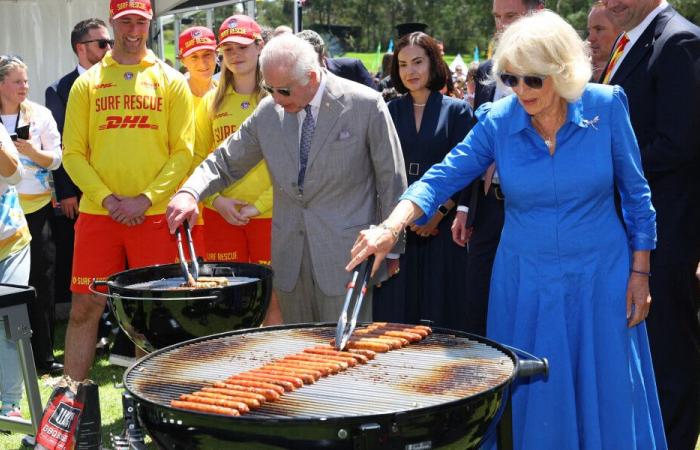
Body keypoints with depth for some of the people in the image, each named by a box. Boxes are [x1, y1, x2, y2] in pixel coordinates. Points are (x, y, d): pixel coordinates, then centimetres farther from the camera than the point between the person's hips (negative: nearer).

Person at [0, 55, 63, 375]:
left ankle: (43, 356, 10)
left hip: (36, 209, 0)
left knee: (41, 283, 1)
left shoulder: (40, 115, 5)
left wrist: (33, 151, -15)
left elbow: (56, 159, 1)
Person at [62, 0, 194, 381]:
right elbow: (73, 153, 5)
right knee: (84, 307, 1)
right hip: (97, 213, 1)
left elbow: (183, 152, 1)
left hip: (155, 214, -1)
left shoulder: (171, 81, 7)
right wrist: (107, 198, -10)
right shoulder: (87, 83, 9)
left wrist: (146, 199, -11)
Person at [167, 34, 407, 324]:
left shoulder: (366, 105, -8)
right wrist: (189, 192, -11)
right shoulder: (268, 110, 3)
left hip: (345, 256, -4)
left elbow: (392, 180, -2)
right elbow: (225, 162, 10)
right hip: (290, 257, 4)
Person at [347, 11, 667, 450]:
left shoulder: (606, 106, -9)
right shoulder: (498, 120, -8)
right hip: (525, 283, 1)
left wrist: (640, 272, 0)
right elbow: (442, 178, -10)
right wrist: (391, 227, -27)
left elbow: (636, 193, -1)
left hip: (600, 280, -1)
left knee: (608, 403, 8)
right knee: (533, 402, 9)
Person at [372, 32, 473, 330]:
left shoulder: (457, 111, 3)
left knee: (440, 308, 1)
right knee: (396, 308, 2)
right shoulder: (390, 112, 10)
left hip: (442, 224, -2)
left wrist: (440, 211, -13)